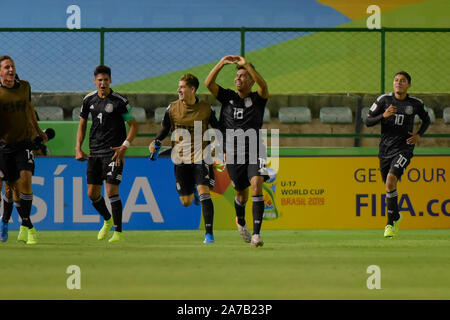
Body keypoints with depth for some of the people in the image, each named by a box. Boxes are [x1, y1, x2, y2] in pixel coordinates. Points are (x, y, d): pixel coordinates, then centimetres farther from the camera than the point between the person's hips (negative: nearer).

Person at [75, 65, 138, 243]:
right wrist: (78, 148, 7)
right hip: (94, 153, 5)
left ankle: (118, 232, -6)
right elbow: (82, 124, 17)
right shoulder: (89, 100, 6)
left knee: (111, 190, -14)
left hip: (113, 152, -5)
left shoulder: (119, 101, -8)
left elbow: (133, 125, -2)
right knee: (92, 194, 6)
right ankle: (107, 220, 33)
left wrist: (124, 146, -15)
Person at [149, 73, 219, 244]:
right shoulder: (172, 108, 2)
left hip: (201, 156, -2)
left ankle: (209, 233, -17)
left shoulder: (206, 108, -3)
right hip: (181, 158, 2)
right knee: (186, 201, 3)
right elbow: (164, 129, 15)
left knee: (203, 191, -20)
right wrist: (155, 144, 3)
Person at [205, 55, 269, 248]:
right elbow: (208, 83, -5)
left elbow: (263, 85, -22)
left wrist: (246, 64, -24)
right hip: (233, 153, 2)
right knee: (242, 195, 10)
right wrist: (222, 63, -13)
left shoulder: (258, 99, 0)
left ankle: (256, 233, -25)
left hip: (254, 152, -2)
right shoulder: (228, 97, 7)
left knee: (256, 186, -22)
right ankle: (241, 223, 43)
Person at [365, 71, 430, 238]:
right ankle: (396, 216, 37)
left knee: (391, 180, -22)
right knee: (388, 186, 9)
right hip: (385, 148, 3)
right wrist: (383, 115, -17)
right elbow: (368, 122, 0)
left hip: (403, 148, -3)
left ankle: (390, 223, -14)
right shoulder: (384, 99, 0)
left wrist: (419, 135, 3)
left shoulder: (415, 103, 2)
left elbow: (426, 119, 21)